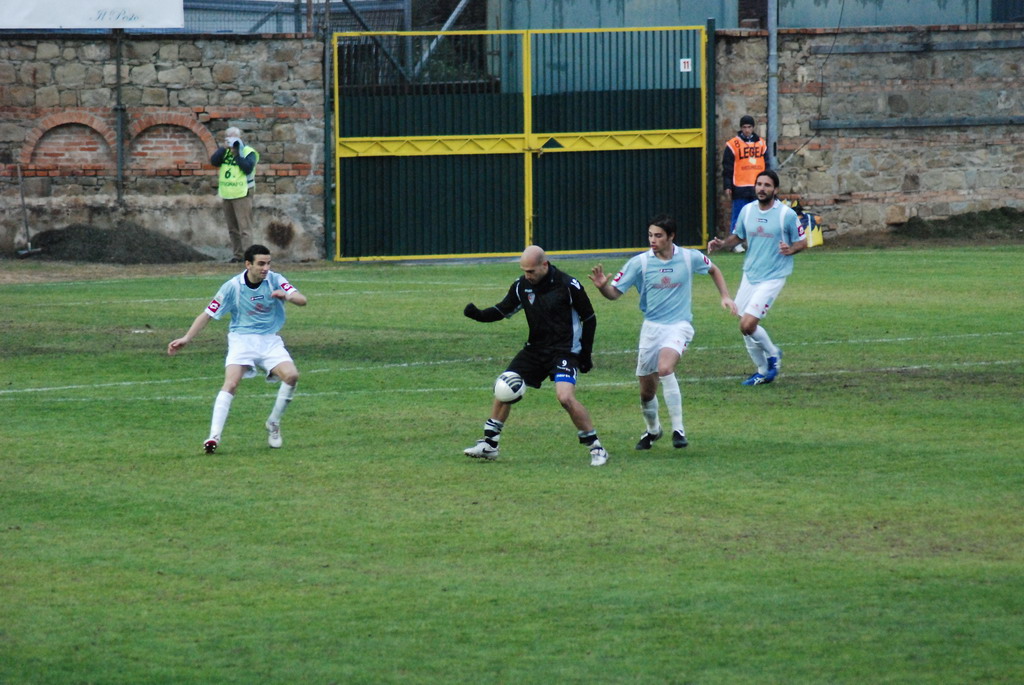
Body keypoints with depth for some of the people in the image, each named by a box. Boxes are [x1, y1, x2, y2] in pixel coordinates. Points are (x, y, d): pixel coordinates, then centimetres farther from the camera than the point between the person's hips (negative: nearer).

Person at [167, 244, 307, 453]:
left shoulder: (275, 280, -2)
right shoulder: (233, 287, -6)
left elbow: (302, 300, -9)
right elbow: (208, 314, 0)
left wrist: (287, 296, -32)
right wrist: (186, 339, -8)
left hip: (270, 340, 2)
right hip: (242, 339, -2)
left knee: (291, 375, -21)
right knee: (230, 383, -25)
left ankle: (273, 424, 1)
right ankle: (214, 436, -29)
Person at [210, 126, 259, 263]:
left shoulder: (248, 152, -4)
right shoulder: (225, 152, 14)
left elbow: (247, 168, -18)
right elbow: (213, 161, -1)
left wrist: (237, 154, -15)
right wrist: (224, 148, -8)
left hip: (242, 194, -7)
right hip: (227, 194, 7)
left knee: (244, 227, -12)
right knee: (232, 228, 11)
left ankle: (247, 255, -13)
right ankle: (237, 255, 17)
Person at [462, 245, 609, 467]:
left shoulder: (568, 286, -16)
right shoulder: (522, 285, -2)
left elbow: (589, 317, -6)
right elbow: (503, 310, 9)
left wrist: (586, 353, -6)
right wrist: (479, 314, -11)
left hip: (564, 350, -6)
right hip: (535, 349, 6)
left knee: (565, 397, -25)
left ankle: (596, 448, -12)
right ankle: (488, 444, 16)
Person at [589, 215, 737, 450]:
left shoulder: (690, 258, -3)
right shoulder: (639, 263, -5)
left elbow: (713, 270, 19)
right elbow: (614, 293, -6)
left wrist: (725, 296, 10)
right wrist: (602, 285, -27)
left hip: (679, 326, -2)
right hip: (651, 327, 2)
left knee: (665, 368, -31)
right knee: (646, 391, 7)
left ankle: (678, 429, -22)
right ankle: (652, 429, 37)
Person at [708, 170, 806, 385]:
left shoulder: (787, 214, -10)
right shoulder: (747, 210, 3)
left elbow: (802, 242, -2)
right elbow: (737, 236, 17)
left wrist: (790, 249, -24)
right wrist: (722, 244, -3)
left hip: (772, 277, -6)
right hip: (749, 276, 6)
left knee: (748, 325, -16)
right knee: (745, 327, 8)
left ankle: (772, 354, 12)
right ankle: (763, 372, 26)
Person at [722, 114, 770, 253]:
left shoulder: (761, 143, 12)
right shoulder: (733, 144, -1)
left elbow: (766, 166, 18)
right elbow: (727, 167, -1)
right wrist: (727, 187, -6)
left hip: (757, 188, 4)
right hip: (740, 188, -4)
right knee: (738, 216, -1)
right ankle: (736, 243, 5)